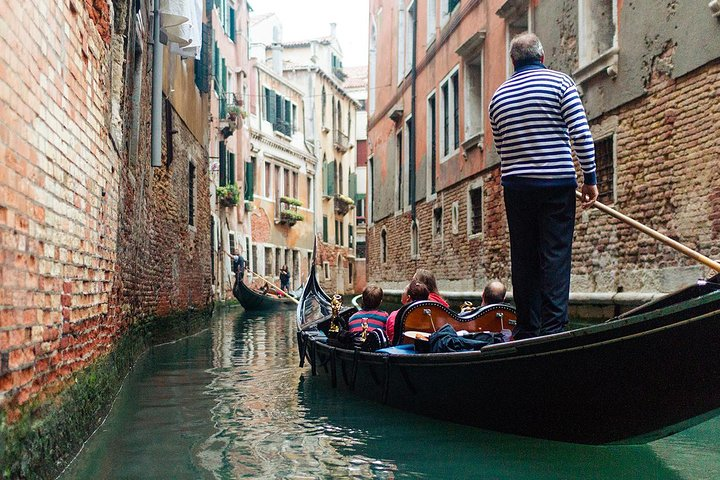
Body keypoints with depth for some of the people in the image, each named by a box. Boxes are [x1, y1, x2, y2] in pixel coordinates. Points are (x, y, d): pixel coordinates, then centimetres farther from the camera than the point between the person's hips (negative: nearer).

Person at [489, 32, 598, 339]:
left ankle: (527, 331, 10)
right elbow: (581, 134, -8)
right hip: (557, 184, -3)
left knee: (523, 258, 8)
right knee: (555, 257, -2)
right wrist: (590, 178, -4)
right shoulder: (559, 81, -1)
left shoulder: (498, 96, 12)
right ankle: (553, 328, -6)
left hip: (515, 186, 4)